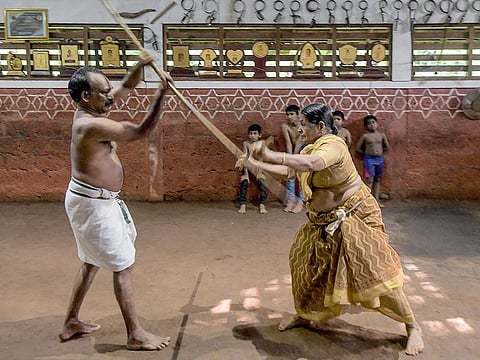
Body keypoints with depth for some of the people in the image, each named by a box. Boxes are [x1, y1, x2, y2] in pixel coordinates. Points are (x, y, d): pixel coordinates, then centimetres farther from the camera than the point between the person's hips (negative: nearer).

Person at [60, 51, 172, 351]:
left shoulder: (90, 111, 4)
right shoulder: (91, 124, -24)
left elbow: (127, 87, 11)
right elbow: (141, 131, -22)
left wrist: (141, 66, -6)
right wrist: (161, 93, -23)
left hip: (94, 200, 11)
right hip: (93, 203, -11)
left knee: (92, 262, 21)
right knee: (123, 265, -2)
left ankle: (71, 324, 34)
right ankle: (136, 335, 9)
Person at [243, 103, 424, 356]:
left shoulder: (332, 145, -24)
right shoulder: (310, 149, 5)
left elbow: (312, 164, -45)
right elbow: (288, 172, 12)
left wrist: (271, 155, -46)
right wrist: (257, 164, 4)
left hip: (354, 218, -9)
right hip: (323, 223, 9)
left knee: (375, 272, -8)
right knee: (305, 263, 14)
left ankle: (413, 327, 11)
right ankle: (304, 314, 35)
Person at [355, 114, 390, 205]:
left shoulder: (381, 135, 5)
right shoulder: (365, 136, -4)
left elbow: (387, 147, 14)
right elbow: (357, 148, -2)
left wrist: (379, 152, 10)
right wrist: (366, 153, 2)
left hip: (380, 159, 4)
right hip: (369, 159, -4)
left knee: (377, 179, 10)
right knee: (369, 180, -7)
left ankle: (376, 199, 15)